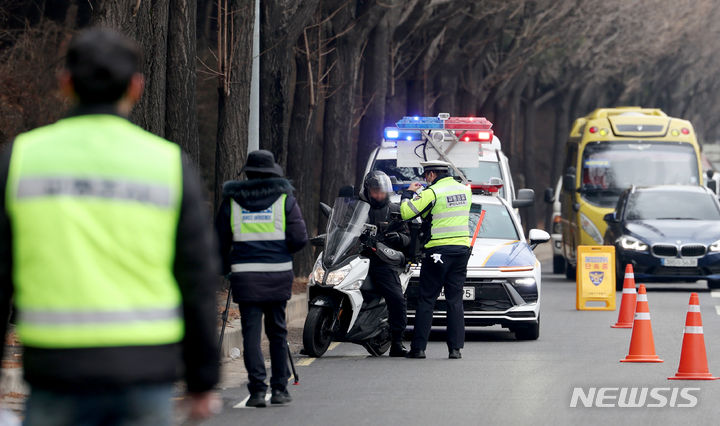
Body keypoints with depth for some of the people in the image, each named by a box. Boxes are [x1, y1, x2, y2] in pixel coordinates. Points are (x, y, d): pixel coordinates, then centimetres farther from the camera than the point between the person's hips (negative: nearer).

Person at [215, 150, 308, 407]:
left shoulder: (232, 201, 5)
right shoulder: (285, 199, 3)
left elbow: (220, 241, 9)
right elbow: (299, 239, -3)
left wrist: (224, 269, 24)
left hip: (245, 275, 0)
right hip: (278, 273, 0)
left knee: (251, 332, -1)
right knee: (277, 332, 11)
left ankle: (257, 389, -11)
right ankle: (279, 389, 14)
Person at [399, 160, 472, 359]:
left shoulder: (432, 193, -11)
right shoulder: (465, 190, 9)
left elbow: (406, 212, -13)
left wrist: (409, 192, 5)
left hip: (438, 251, -5)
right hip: (462, 249, 5)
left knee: (426, 300, 2)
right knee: (455, 300, 7)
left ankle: (418, 347, 0)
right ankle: (455, 348, 1)